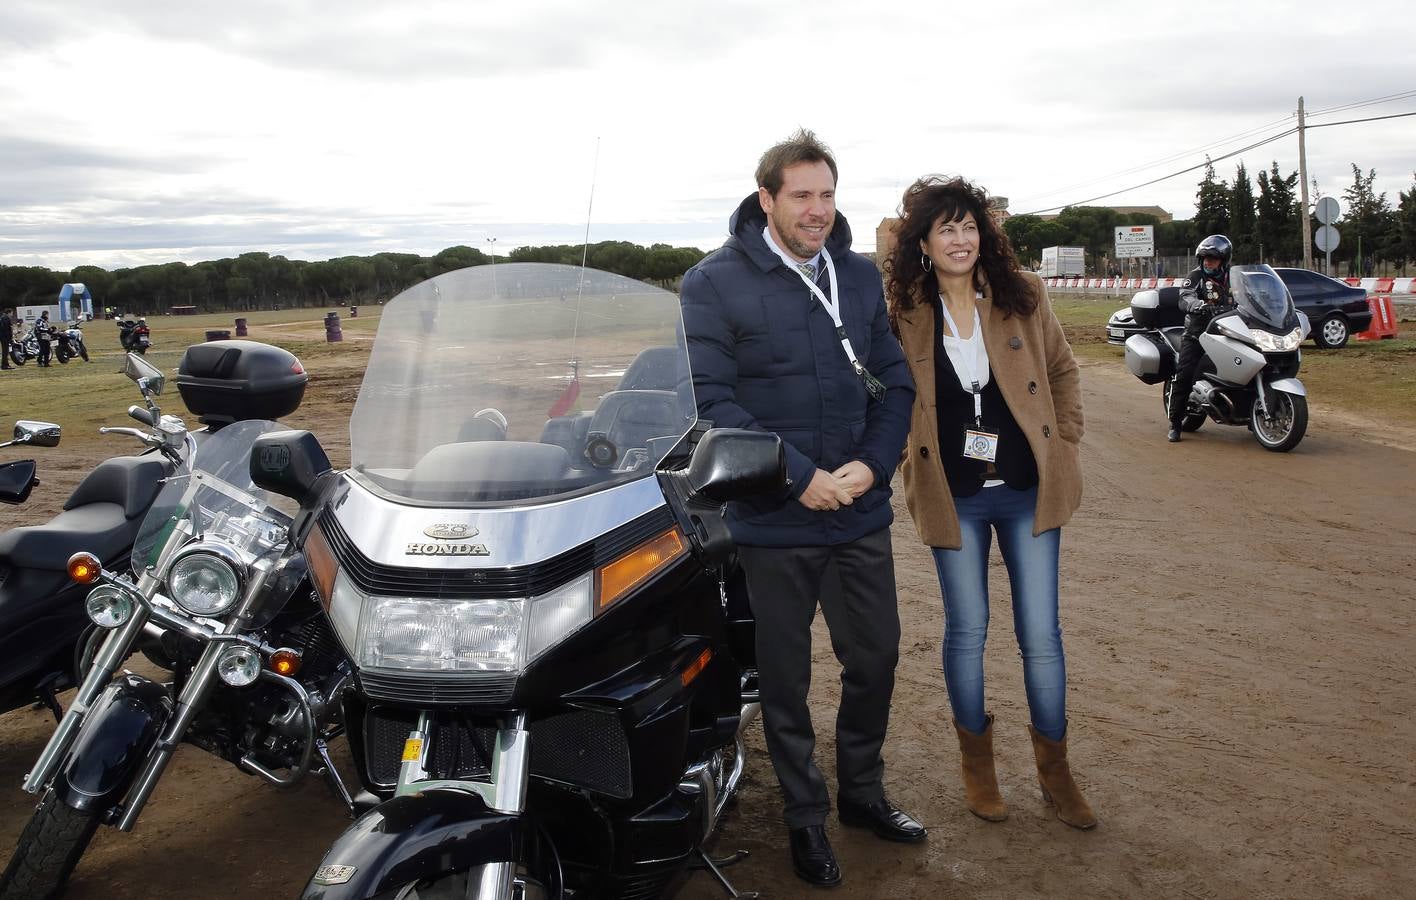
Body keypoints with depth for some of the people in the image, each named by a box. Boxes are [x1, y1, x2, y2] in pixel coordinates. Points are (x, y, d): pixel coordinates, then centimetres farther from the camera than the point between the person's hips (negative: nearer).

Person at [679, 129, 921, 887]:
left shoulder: (861, 276, 7)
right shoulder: (714, 283, -8)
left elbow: (894, 383, 8)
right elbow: (711, 399, -15)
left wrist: (872, 464, -10)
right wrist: (800, 477, -20)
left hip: (861, 513, 4)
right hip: (774, 520, -4)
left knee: (875, 658, 15)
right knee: (787, 677, 10)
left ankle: (862, 791, 37)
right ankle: (805, 816, 29)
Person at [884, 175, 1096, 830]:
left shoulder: (1022, 296, -1)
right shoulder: (906, 315, -4)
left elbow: (1063, 371, 12)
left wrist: (1063, 442, 5)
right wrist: (912, 465, 1)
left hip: (1028, 491, 1)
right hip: (954, 498, -1)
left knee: (1041, 634, 6)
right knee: (966, 630, 11)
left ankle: (1054, 768, 25)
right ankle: (976, 759, 30)